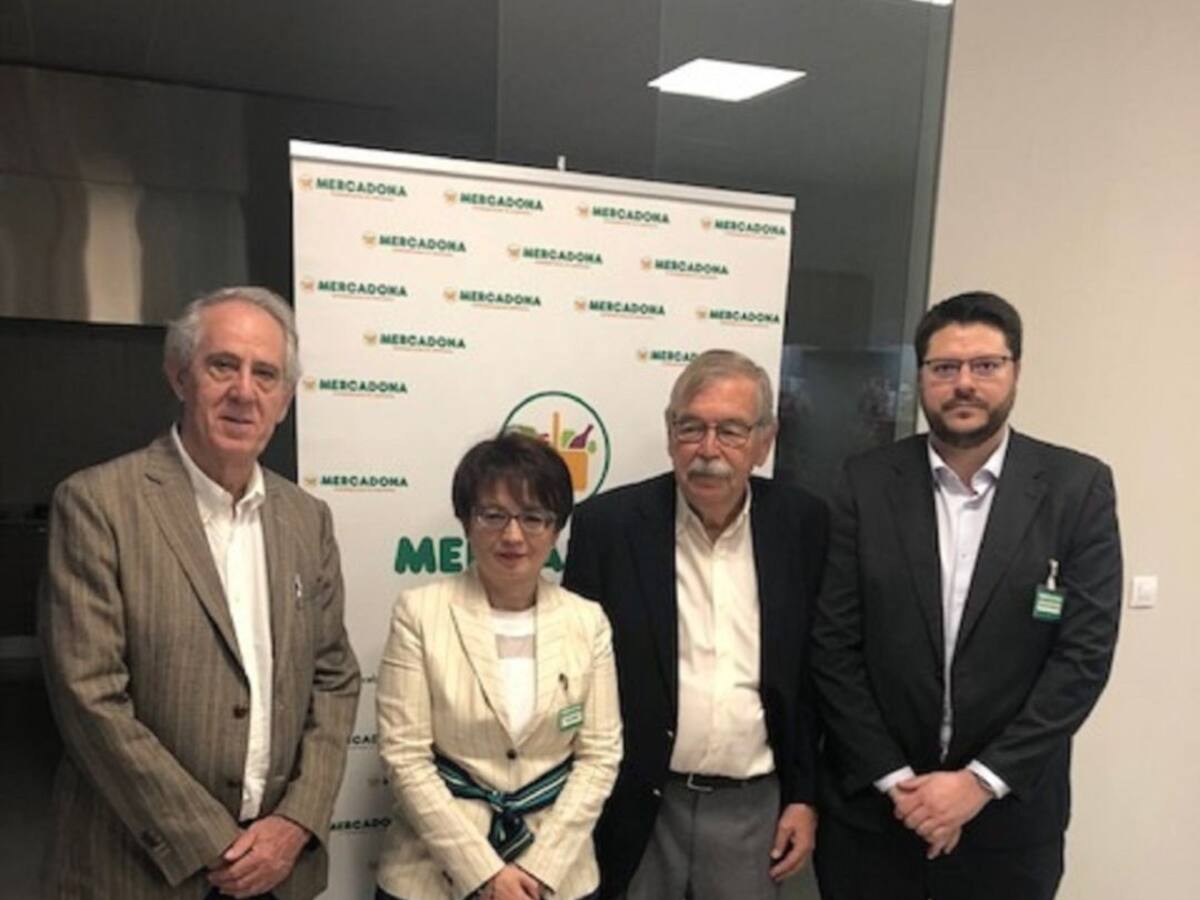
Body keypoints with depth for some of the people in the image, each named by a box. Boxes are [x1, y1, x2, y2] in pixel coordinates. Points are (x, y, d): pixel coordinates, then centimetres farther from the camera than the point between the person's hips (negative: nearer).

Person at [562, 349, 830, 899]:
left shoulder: (802, 524, -4)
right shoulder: (607, 524, -10)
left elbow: (815, 671, 4)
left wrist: (804, 795, 4)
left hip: (752, 805, 2)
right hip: (635, 805, -1)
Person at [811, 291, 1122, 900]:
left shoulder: (1078, 488, -5)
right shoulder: (868, 483, -5)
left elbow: (1085, 653, -9)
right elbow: (833, 644, -5)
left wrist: (981, 781, -13)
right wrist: (894, 779, -9)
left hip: (1009, 813, 0)